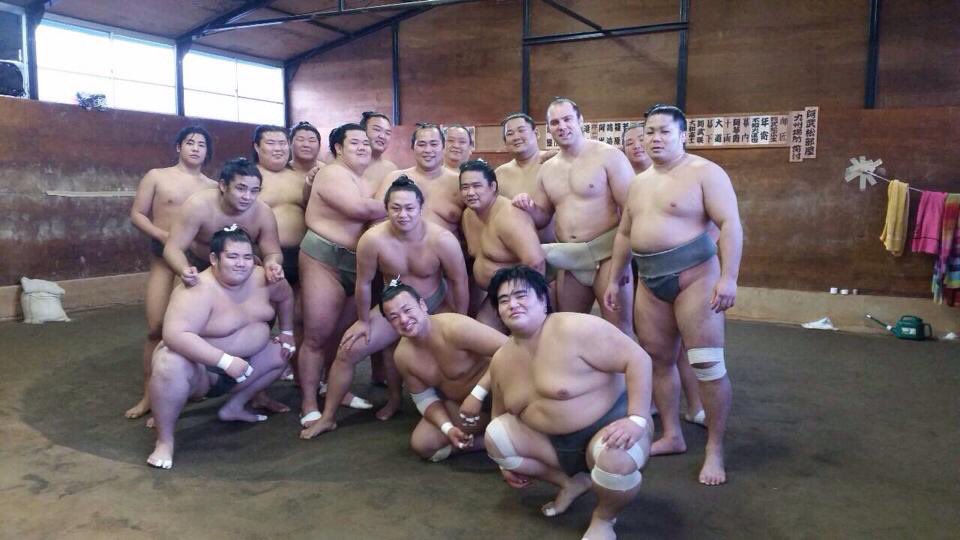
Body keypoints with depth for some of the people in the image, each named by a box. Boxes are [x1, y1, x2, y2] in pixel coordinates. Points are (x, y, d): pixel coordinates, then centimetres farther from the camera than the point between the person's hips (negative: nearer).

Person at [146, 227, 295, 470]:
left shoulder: (262, 279, -7)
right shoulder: (198, 290, -28)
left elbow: (285, 297, 16)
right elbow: (175, 335, -41)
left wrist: (287, 332, 13)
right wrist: (226, 361, -42)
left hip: (242, 363, 8)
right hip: (199, 368, -7)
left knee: (283, 351, 10)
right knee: (170, 365, -37)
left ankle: (234, 407, 18)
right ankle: (164, 440, -17)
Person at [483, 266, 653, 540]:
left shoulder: (574, 328, -23)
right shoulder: (501, 360, 1)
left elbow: (638, 359, -25)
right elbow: (503, 412, 17)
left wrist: (637, 420, -32)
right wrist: (507, 462, 13)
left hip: (610, 423, -6)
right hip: (556, 441, 7)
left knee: (616, 459, -38)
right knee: (495, 435, -11)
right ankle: (572, 481, 8)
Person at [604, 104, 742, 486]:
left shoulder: (704, 172, -7)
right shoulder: (640, 182, 15)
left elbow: (730, 223, -15)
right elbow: (625, 233, 21)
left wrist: (728, 277, -23)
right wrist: (615, 279, 18)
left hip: (694, 276, -7)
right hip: (651, 282, 7)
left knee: (707, 363, -6)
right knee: (657, 360, 10)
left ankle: (715, 451, 4)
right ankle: (672, 436, 25)